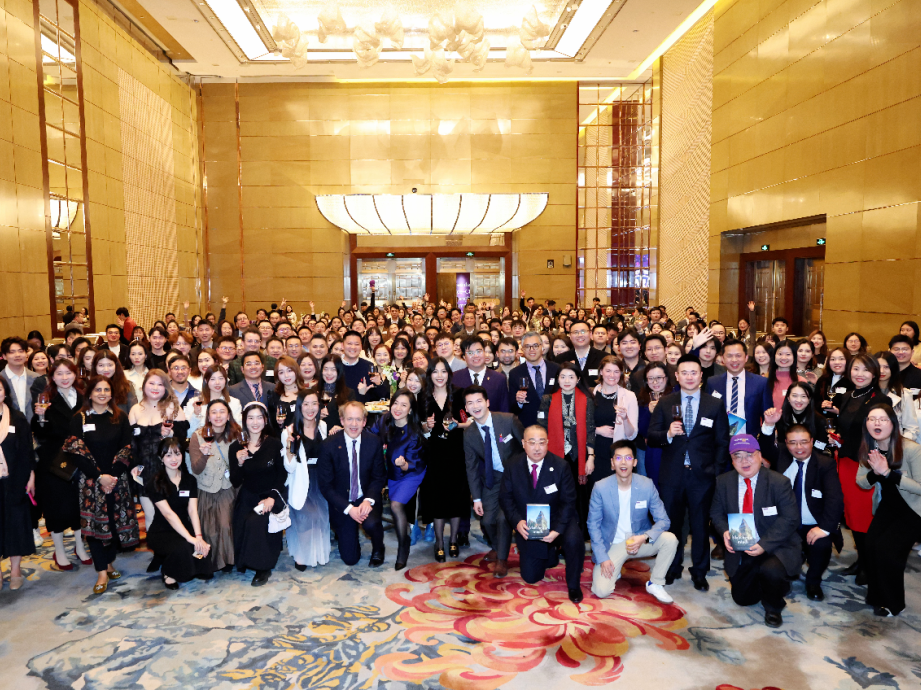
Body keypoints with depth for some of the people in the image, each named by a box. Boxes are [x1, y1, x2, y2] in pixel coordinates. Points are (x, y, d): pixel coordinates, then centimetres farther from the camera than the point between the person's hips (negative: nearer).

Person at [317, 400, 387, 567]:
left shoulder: (374, 442, -8)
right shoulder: (329, 445, -13)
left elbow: (379, 477, -1)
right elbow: (325, 485, -10)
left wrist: (369, 500, -19)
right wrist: (348, 508, -20)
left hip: (366, 499, 1)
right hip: (342, 503, 0)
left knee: (371, 522, -33)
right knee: (350, 559, -1)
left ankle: (378, 550, 2)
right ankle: (344, 535, 34)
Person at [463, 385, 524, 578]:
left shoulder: (508, 420, -19)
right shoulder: (469, 434, -7)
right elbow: (471, 467, 0)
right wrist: (476, 498, -2)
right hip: (492, 479, 3)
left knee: (504, 517, -14)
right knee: (488, 519, 1)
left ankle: (502, 559, 10)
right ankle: (497, 547, 36)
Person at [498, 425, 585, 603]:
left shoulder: (560, 466, -15)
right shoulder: (512, 466, -10)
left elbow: (568, 501, -14)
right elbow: (505, 497, -5)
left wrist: (557, 530, -27)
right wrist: (517, 521, -22)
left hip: (556, 520, -2)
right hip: (527, 527, 2)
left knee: (573, 539, -34)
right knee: (530, 577, 5)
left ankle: (573, 585, -6)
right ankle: (552, 555, 38)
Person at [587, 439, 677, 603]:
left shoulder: (647, 485, -10)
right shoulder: (600, 488, -14)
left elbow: (663, 520, -9)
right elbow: (593, 525, -7)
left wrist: (645, 538, -28)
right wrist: (602, 558, -14)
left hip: (639, 540, 2)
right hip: (612, 546, -2)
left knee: (670, 539, -26)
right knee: (601, 591, -21)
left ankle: (655, 584, -3)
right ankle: (614, 570, 15)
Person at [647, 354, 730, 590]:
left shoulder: (715, 405, 3)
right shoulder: (665, 404, 5)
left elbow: (722, 442, 3)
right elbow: (651, 438, 1)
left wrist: (716, 471, -4)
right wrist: (668, 434, -19)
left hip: (702, 475, -1)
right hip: (672, 474, 1)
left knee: (700, 525, 8)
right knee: (671, 524, 10)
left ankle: (699, 573, 25)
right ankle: (672, 569, 28)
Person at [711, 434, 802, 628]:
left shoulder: (779, 482, -14)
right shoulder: (723, 482, -2)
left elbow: (790, 519, -18)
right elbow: (716, 512, 5)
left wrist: (764, 544, -28)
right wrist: (725, 531, -18)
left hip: (776, 548, -4)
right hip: (741, 550, 5)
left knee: (771, 571, -36)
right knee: (742, 598, 8)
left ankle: (773, 607, -1)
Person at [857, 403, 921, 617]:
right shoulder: (869, 449, -7)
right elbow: (861, 482, 0)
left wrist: (888, 472, -32)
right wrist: (875, 472, -21)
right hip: (888, 506, 5)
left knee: (886, 548, -16)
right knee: (870, 546, -10)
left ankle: (892, 604, 7)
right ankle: (876, 596, 14)